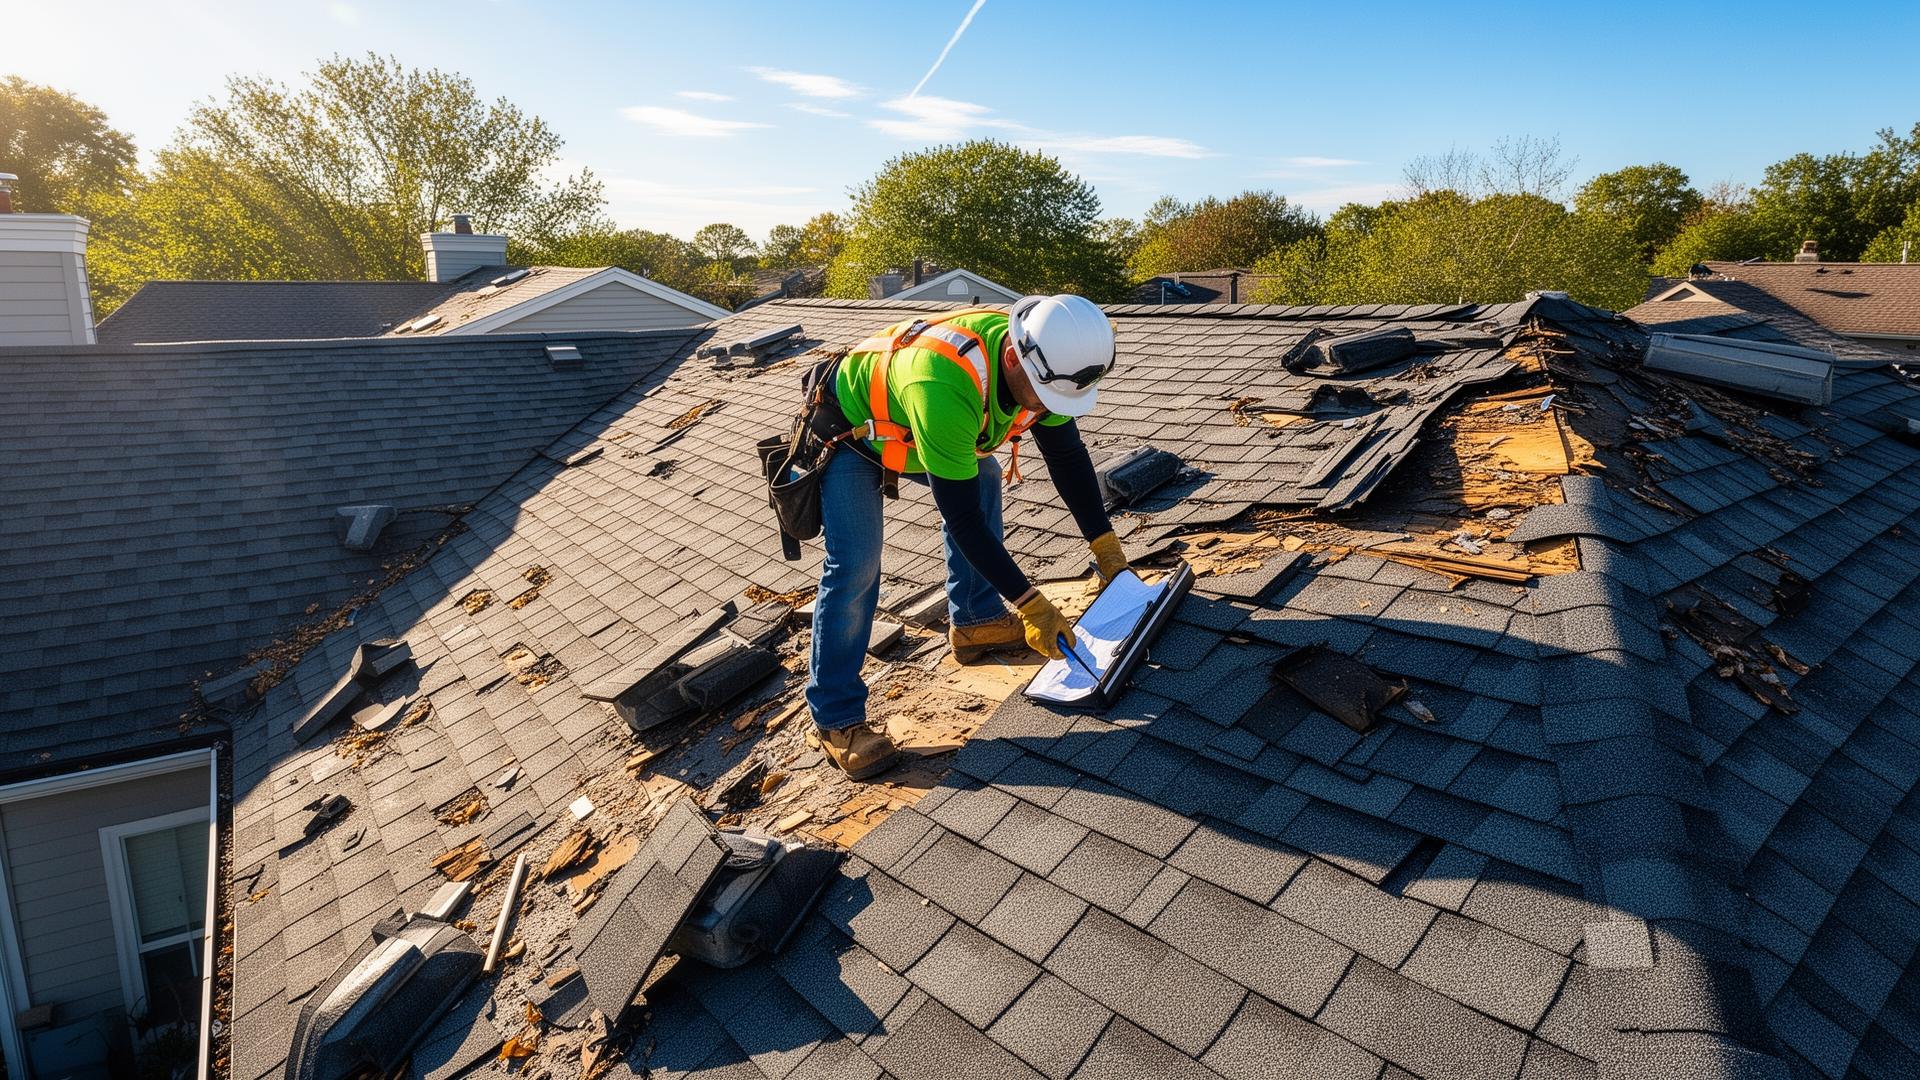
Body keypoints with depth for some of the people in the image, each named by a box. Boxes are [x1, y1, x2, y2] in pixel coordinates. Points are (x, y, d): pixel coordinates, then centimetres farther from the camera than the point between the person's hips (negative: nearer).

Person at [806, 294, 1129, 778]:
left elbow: (1068, 456, -6)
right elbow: (962, 519, -37)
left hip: (903, 422, 8)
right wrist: (1030, 603, -32)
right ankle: (834, 719, -2)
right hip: (850, 429, -8)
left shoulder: (1038, 358, -19)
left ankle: (975, 621, 22)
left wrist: (1106, 545, -7)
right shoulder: (947, 388, -44)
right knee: (854, 568, -16)